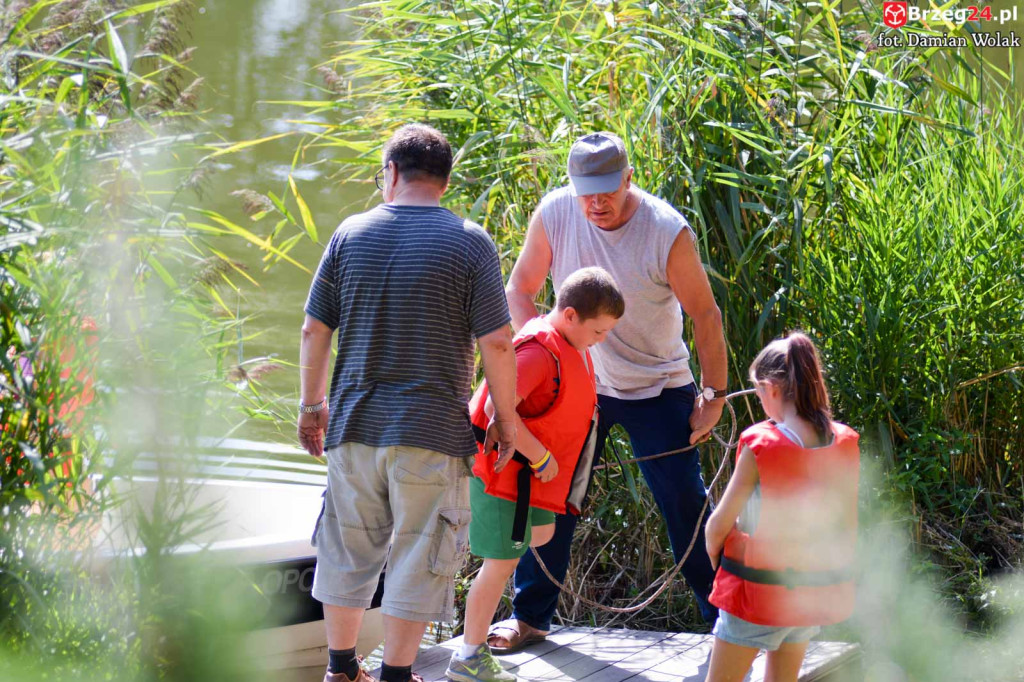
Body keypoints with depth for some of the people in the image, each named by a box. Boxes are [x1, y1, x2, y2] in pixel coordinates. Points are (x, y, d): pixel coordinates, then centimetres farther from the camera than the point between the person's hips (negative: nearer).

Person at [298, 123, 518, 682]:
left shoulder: (350, 234, 2)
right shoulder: (471, 244, -6)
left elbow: (315, 330, 5)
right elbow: (497, 343, -9)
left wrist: (312, 405, 17)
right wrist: (504, 417, 3)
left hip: (353, 426, 3)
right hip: (434, 429, -3)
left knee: (347, 550, 15)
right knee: (418, 557, 6)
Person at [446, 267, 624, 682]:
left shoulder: (571, 346, 6)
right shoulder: (539, 350, -26)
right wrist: (541, 458, -27)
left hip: (534, 472, 10)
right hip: (504, 471, -10)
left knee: (541, 534, 24)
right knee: (503, 561, -6)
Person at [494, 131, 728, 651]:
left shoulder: (667, 232, -20)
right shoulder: (554, 214, -13)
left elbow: (704, 314, -10)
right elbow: (520, 287, 2)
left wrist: (713, 393, -8)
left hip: (657, 388, -2)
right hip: (577, 382, 3)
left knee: (685, 505, -3)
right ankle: (529, 617, 17)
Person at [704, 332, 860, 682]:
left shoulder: (760, 446, -19)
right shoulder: (845, 445, -5)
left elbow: (720, 523, -11)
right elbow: (850, 526, 4)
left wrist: (713, 556, 8)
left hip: (760, 591, -5)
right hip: (818, 591, 5)